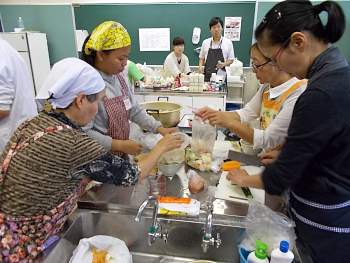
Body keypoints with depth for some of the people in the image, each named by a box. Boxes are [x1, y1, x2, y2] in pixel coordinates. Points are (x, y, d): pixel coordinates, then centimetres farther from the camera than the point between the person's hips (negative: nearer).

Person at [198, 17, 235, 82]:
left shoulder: (228, 42, 2)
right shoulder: (205, 42, 7)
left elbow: (231, 60, 5)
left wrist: (223, 64, -14)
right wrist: (200, 66, -2)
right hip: (207, 75, 1)